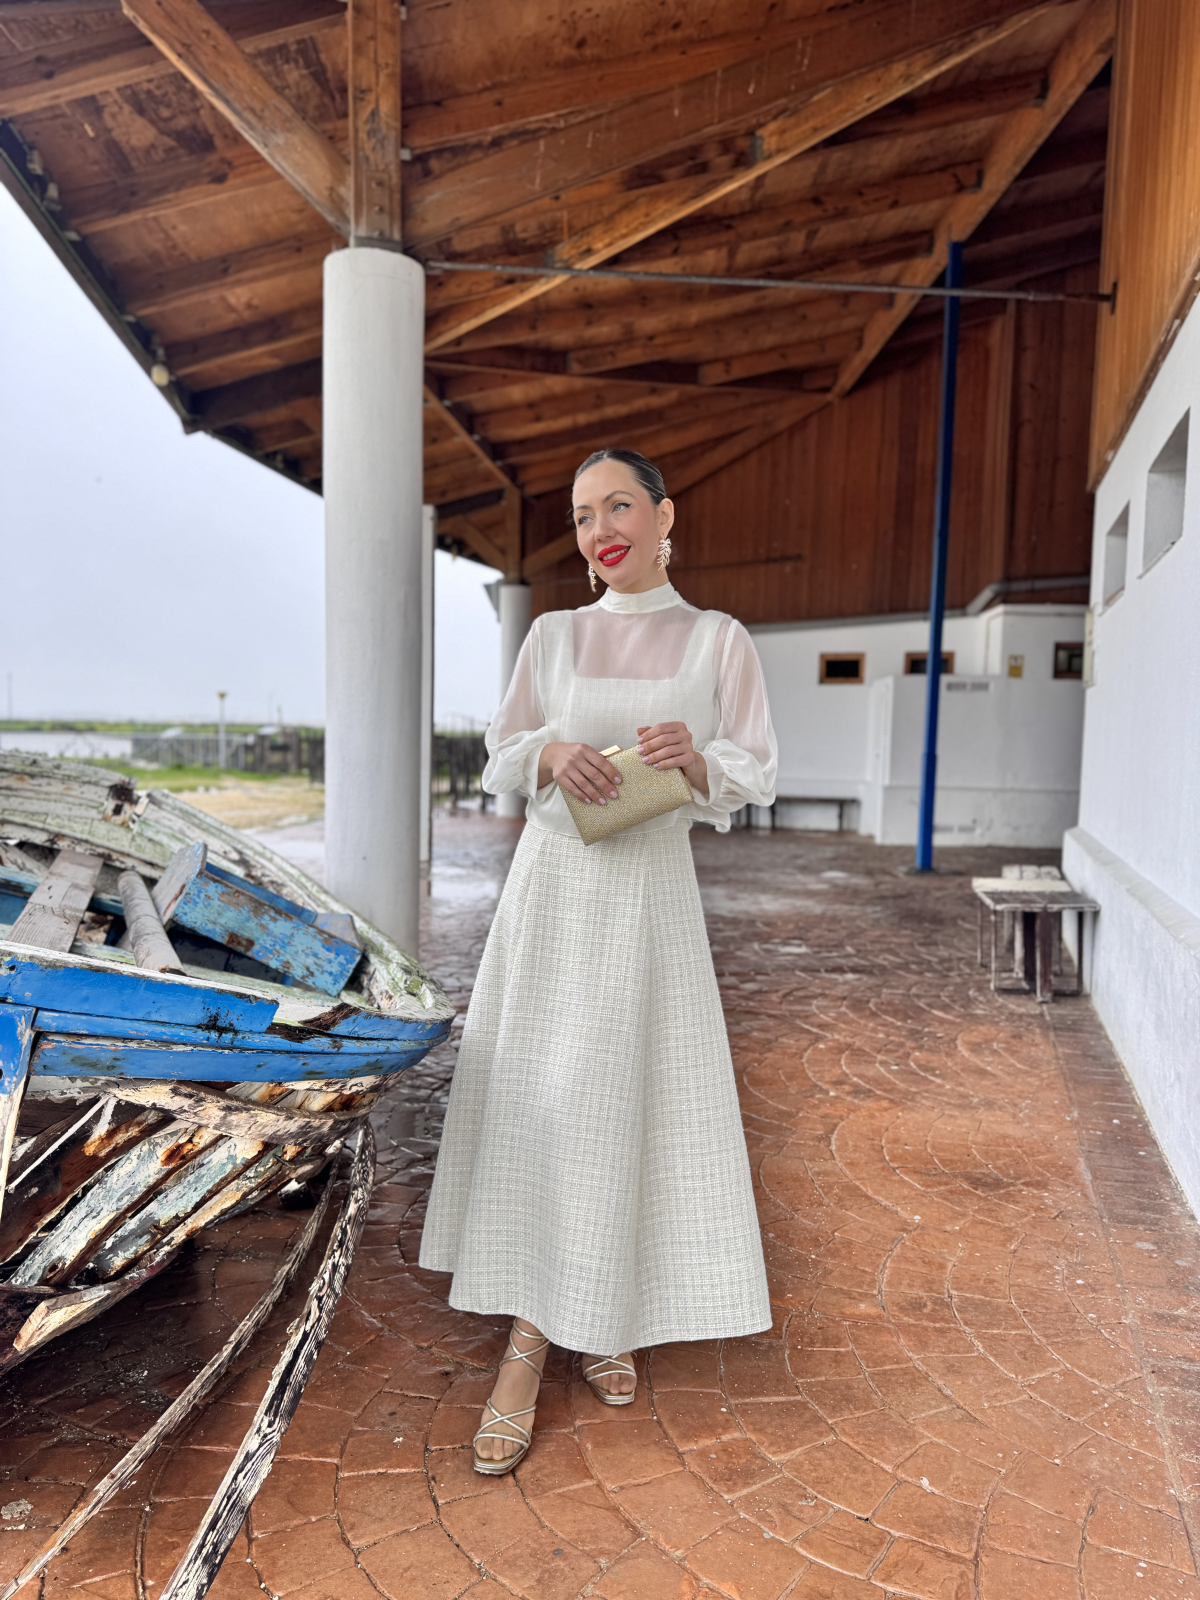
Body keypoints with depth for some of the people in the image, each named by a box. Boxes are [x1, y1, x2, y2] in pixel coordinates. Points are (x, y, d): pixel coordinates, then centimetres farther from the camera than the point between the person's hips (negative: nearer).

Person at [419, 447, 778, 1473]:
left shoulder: (718, 641, 3)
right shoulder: (554, 636, 7)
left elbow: (757, 776, 2)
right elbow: (500, 762, 8)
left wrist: (696, 760, -19)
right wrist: (553, 753, -13)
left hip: (651, 890, -1)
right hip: (554, 885, 2)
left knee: (628, 1103, 4)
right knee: (532, 1103, 1)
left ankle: (608, 1320, 28)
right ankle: (527, 1351, 13)